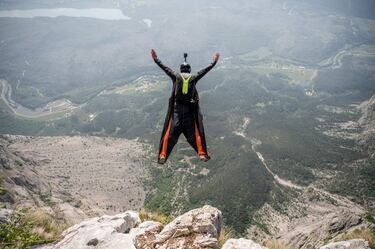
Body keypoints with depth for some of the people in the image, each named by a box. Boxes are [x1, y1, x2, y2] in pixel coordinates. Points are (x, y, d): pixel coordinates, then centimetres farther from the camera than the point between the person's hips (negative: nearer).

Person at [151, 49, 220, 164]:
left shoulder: (176, 76, 4)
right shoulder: (194, 77, 5)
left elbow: (165, 68, 10)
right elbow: (205, 70, 14)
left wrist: (155, 59, 19)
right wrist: (214, 62, 25)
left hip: (177, 109, 0)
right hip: (190, 110, 0)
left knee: (169, 133, 1)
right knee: (195, 133, 9)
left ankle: (162, 156, -2)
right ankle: (202, 154, 10)